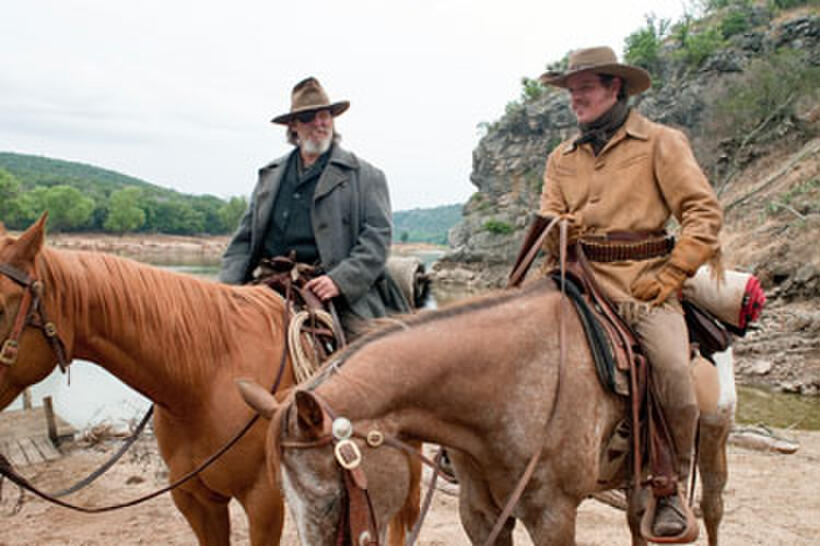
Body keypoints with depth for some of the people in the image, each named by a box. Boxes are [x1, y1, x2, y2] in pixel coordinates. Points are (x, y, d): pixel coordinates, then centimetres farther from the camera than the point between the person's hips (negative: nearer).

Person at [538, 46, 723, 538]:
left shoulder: (660, 142, 5)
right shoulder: (563, 157, 18)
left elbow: (704, 211, -2)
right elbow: (548, 219, 16)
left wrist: (670, 277, -12)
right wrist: (558, 231, -10)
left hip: (644, 279, -4)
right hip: (581, 277, 4)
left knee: (673, 368, -27)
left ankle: (671, 485, -5)